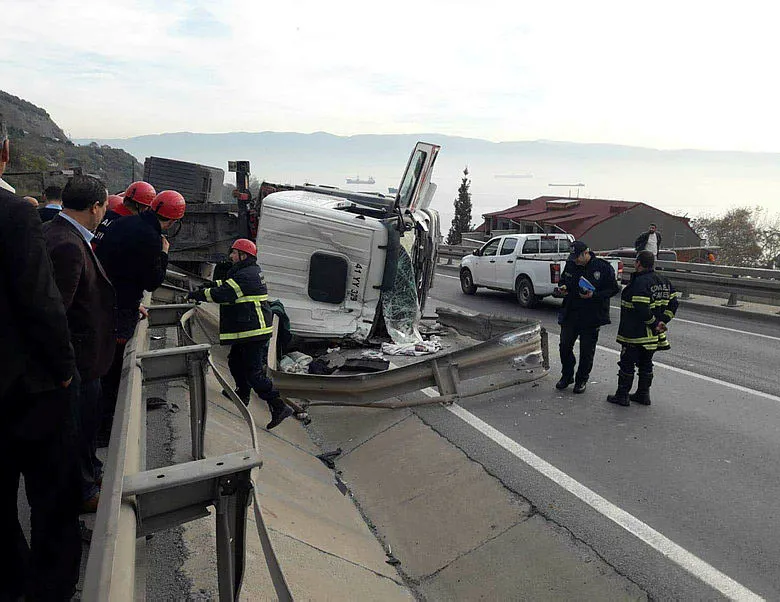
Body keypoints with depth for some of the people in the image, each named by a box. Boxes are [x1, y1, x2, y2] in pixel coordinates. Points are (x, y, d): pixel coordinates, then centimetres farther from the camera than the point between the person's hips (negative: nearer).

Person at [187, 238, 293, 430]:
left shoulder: (246, 276, -19)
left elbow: (223, 294, -22)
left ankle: (279, 407, -10)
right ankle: (242, 394, 46)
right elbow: (228, 284, 28)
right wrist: (212, 284, 12)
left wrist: (197, 295, -9)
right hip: (249, 330, 11)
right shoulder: (252, 271, 15)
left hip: (255, 332, -11)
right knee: (235, 362, 26)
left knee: (254, 374, -10)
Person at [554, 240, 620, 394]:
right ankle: (566, 376, 29)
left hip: (591, 317, -4)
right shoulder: (570, 265, 3)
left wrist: (594, 295, -23)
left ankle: (582, 380, 24)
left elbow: (613, 289, -9)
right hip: (570, 315, 4)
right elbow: (563, 280, 20)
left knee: (586, 350, 7)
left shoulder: (603, 267, -12)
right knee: (565, 346, 9)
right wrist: (563, 288, -4)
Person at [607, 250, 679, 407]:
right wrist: (662, 321, 2)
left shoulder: (640, 282, -20)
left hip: (635, 334, -8)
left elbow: (641, 309, -28)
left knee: (627, 363, 3)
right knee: (646, 363, 18)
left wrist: (654, 323, -15)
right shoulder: (664, 281, 9)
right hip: (653, 335, 8)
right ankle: (643, 394, 26)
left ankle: (622, 395, 10)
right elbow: (673, 303, 10)